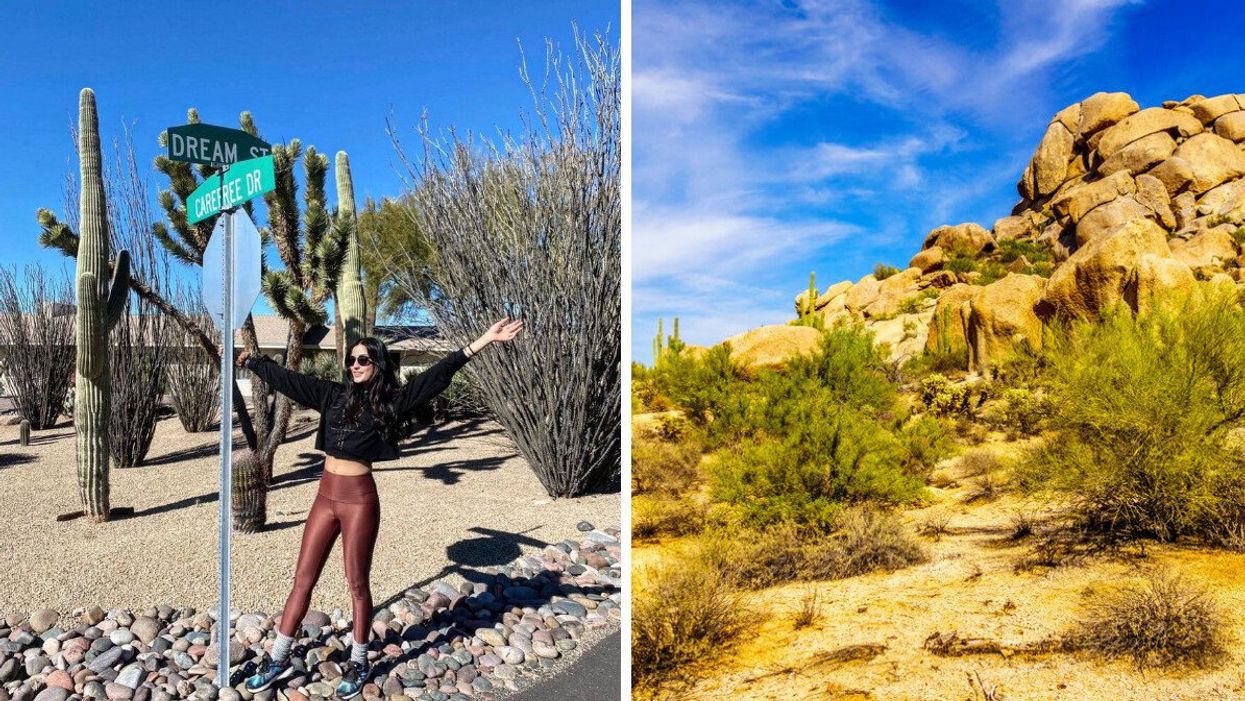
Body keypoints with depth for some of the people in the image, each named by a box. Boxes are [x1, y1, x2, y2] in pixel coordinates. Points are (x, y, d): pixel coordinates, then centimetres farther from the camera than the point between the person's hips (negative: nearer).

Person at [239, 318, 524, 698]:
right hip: (326, 497, 5)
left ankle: (358, 663, 25)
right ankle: (278, 659, 27)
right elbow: (286, 379, 16)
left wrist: (482, 341, -22)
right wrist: (251, 361, 24)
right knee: (303, 579, 13)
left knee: (357, 583, 8)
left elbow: (437, 376, -15)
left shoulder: (391, 402, -7)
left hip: (360, 499, -4)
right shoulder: (332, 395, 6)